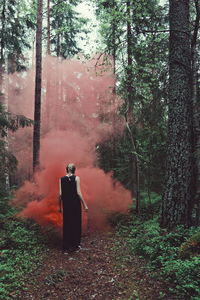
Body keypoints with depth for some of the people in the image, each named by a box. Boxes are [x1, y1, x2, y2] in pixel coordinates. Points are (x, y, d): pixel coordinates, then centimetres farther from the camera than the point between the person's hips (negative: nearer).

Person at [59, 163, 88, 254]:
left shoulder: (61, 179, 0)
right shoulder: (76, 178, -7)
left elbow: (60, 194, -1)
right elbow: (78, 193, -11)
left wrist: (60, 206, 9)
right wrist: (85, 205, -5)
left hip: (66, 204, 2)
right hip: (75, 203, -2)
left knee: (66, 224, 10)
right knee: (76, 224, 11)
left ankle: (66, 248, 13)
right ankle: (75, 245, 21)